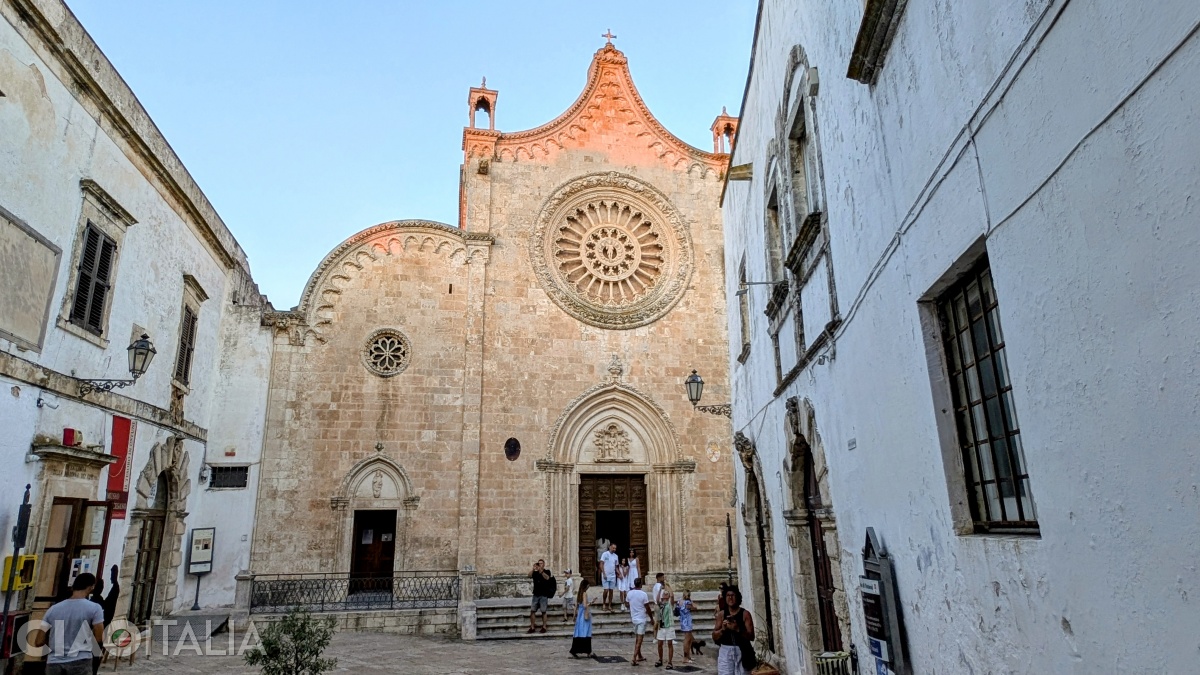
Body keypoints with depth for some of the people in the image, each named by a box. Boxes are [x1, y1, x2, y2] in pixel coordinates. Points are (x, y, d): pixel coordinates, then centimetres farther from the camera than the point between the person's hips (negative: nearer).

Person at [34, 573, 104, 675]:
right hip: (80, 663, -4)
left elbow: (38, 642, 11)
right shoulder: (94, 608, -3)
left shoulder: (53, 609, 10)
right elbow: (99, 639, -4)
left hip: (54, 663, 5)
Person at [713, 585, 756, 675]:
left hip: (741, 651, -2)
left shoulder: (745, 614, 1)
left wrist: (738, 629, -20)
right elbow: (714, 637, 8)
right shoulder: (721, 614, 7)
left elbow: (751, 637, -5)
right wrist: (722, 629, -11)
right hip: (725, 651, 2)